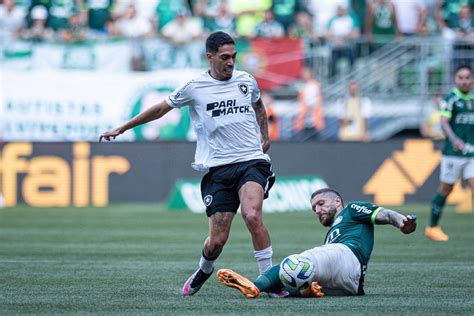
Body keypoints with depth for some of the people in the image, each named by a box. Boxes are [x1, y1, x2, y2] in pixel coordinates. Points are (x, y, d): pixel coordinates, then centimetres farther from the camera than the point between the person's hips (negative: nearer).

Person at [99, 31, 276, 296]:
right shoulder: (194, 88, 2)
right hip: (217, 168, 0)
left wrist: (265, 135, 25)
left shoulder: (247, 81, 9)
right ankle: (204, 271, 30)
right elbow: (160, 109, 16)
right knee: (217, 239, -4)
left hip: (251, 162, 0)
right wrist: (122, 129, 20)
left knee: (252, 216, -28)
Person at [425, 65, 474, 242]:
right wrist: (454, 139, -34)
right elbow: (444, 122, -18)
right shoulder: (450, 99, -6)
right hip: (453, 153, -5)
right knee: (445, 190, 4)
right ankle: (433, 227, 18)